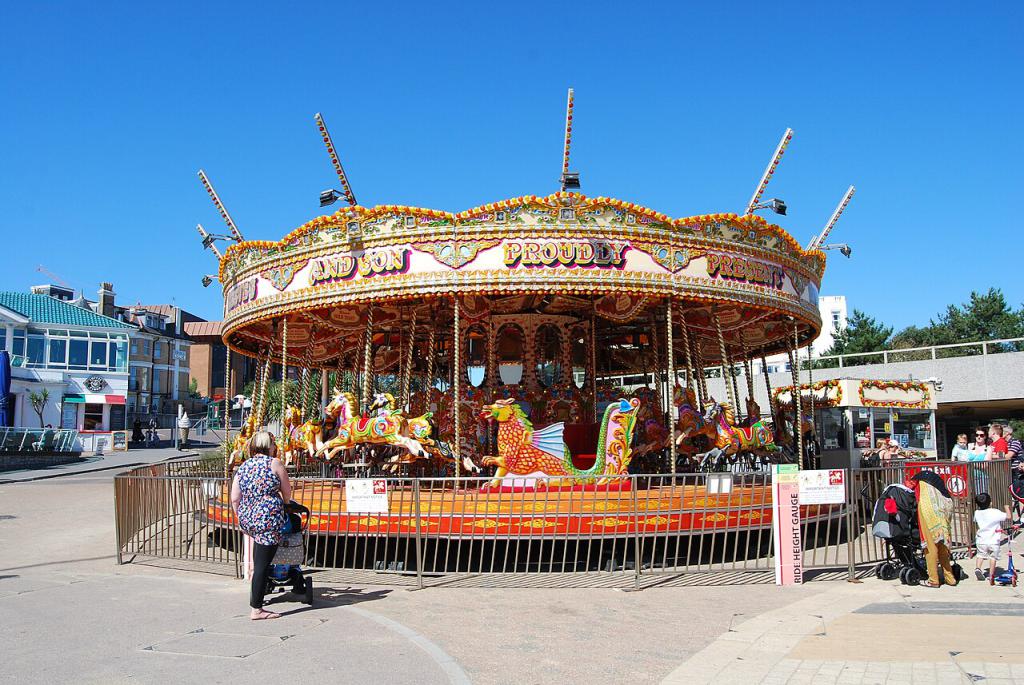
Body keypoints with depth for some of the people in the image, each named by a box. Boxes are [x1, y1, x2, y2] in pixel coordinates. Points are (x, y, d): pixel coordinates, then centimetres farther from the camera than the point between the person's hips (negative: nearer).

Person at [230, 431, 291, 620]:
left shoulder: (243, 466, 10)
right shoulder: (274, 463, -4)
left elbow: (235, 499, 9)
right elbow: (287, 493, 4)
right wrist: (282, 504, 26)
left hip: (247, 519, 6)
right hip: (268, 518, -6)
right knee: (262, 564, -2)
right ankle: (256, 609, 2)